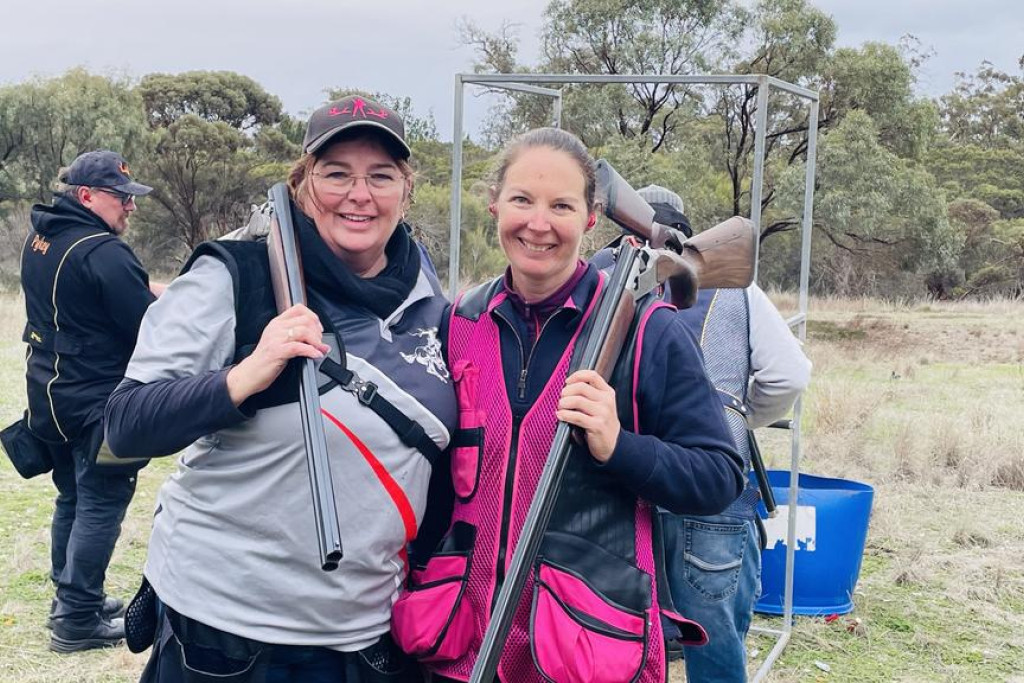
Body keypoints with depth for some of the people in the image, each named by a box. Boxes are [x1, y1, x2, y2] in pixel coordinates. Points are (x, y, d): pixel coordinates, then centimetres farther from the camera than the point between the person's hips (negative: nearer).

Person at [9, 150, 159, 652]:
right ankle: (78, 620, 5)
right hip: (96, 401, -9)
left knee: (72, 497, 20)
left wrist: (145, 289, 4)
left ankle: (68, 598, 30)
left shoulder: (39, 239, 9)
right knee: (101, 505, 0)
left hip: (48, 393, 9)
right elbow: (151, 329, -21)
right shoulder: (104, 252, -20)